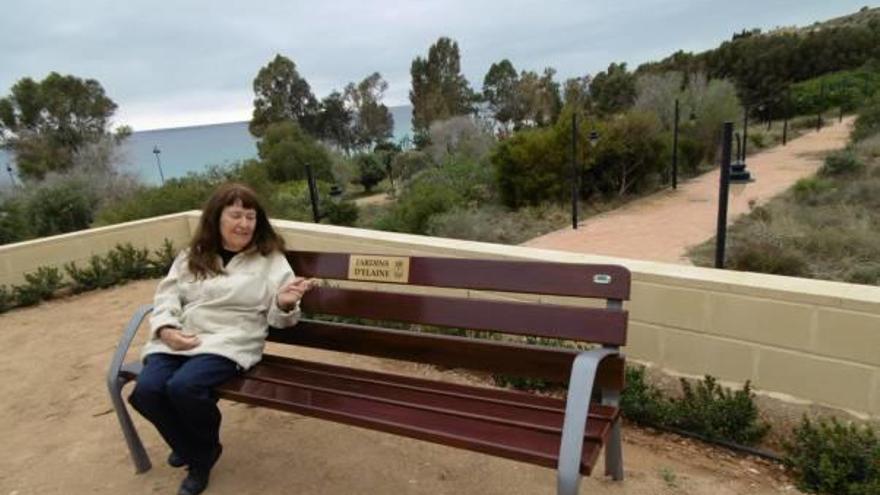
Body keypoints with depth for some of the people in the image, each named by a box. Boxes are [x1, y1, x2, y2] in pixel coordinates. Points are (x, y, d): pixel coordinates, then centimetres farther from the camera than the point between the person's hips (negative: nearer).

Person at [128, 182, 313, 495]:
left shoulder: (270, 258, 1)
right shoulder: (191, 256, 14)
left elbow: (278, 318, -1)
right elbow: (166, 296, 12)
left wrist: (284, 304, -26)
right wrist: (166, 329, -8)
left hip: (229, 343, -4)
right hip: (176, 341, 5)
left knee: (183, 386, -28)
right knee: (146, 390, -19)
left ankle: (203, 452, 6)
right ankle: (191, 449, 12)